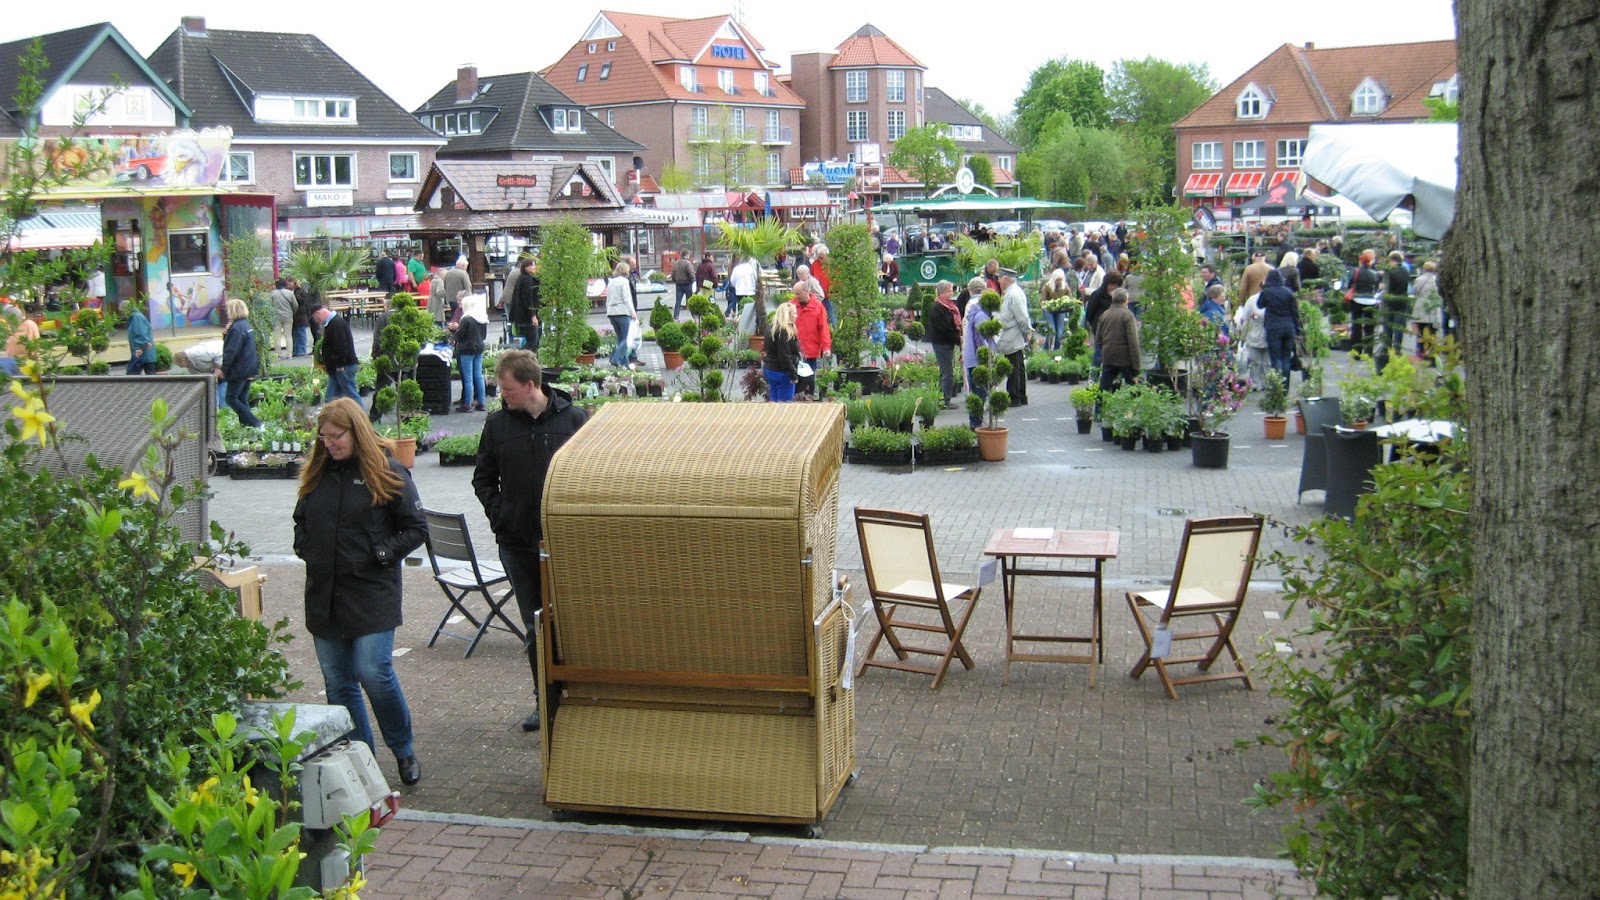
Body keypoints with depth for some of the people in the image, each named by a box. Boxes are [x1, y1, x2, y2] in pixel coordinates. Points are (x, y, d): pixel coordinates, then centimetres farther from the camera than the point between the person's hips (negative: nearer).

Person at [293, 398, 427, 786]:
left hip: (372, 593, -5)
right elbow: (301, 520, 25)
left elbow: (417, 528, -3)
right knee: (337, 682, 8)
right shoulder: (317, 474, 10)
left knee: (374, 674, -11)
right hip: (323, 593, 6)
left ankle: (404, 751, 11)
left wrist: (382, 554, -12)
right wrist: (305, 548, 7)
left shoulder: (387, 473, -4)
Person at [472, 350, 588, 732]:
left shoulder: (573, 419, -4)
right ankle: (544, 700, 20)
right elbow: (483, 478, 12)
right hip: (517, 542, 3)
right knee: (534, 625, 10)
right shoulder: (497, 424, 2)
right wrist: (498, 516, -1)